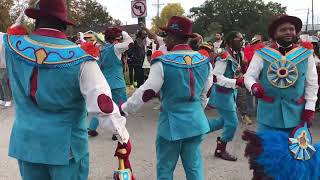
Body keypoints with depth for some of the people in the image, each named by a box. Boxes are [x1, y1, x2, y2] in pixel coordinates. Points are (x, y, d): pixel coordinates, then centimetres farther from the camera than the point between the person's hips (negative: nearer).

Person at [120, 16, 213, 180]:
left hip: (171, 124, -5)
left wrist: (124, 109, 0)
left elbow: (146, 93, -14)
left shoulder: (163, 63, -16)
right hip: (196, 122, 5)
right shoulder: (205, 62, 1)